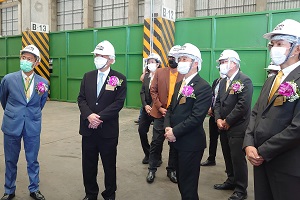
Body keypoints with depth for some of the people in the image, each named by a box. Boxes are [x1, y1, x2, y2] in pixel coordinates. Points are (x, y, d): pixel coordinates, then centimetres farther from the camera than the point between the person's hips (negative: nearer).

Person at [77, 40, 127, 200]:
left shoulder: (119, 79, -5)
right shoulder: (88, 76, 9)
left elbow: (118, 103, -12)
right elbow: (81, 98, 3)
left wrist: (99, 117, -19)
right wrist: (89, 115, -15)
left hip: (108, 129, -3)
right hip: (88, 128, 4)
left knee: (109, 165, 10)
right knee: (88, 164, 14)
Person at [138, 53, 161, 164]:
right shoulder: (146, 76, 9)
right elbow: (142, 92, 7)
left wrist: (153, 107, -16)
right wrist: (145, 105, -6)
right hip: (146, 108, 6)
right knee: (141, 130, 6)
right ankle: (148, 154, 25)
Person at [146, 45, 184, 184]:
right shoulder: (159, 72, 4)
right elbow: (153, 90, 1)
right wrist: (160, 108, -9)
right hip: (160, 114, 1)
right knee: (156, 142, 7)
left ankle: (172, 170, 27)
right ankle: (152, 169, 22)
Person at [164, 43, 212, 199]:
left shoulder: (203, 87, -16)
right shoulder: (179, 84, 12)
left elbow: (196, 117, -23)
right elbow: (170, 108, 12)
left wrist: (175, 132, -18)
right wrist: (168, 127, -6)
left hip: (191, 143, -8)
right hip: (176, 141, 8)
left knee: (188, 185, 6)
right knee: (181, 180, 21)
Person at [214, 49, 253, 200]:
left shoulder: (245, 81, -13)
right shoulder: (223, 82, 13)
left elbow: (243, 105, -20)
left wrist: (227, 121, -15)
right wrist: (218, 119, -4)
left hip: (237, 128, -7)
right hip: (224, 127, 8)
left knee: (238, 158, 2)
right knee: (228, 157, 18)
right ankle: (231, 181, 36)